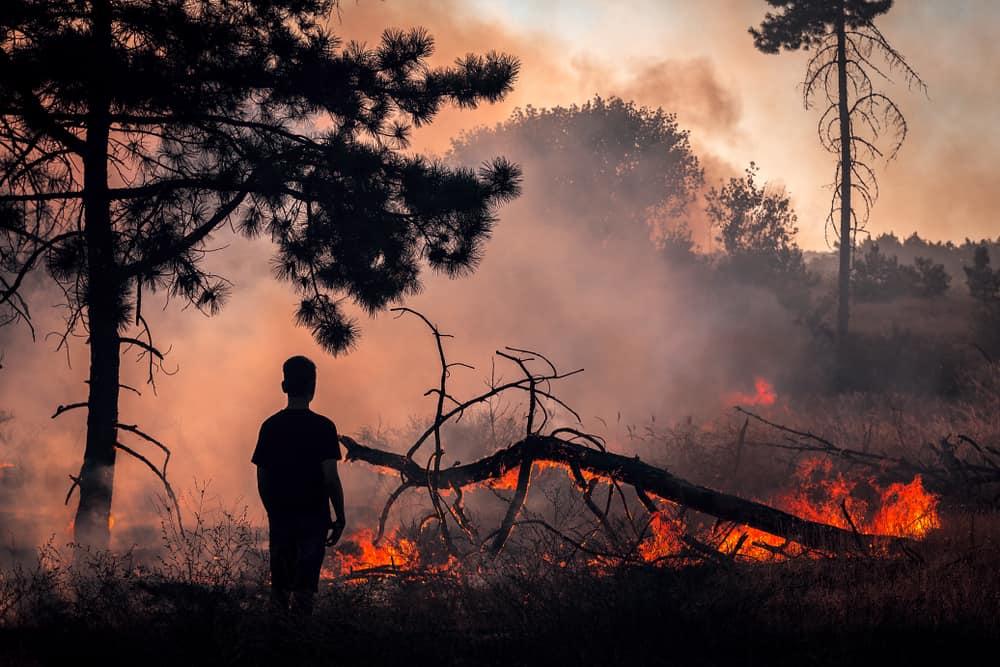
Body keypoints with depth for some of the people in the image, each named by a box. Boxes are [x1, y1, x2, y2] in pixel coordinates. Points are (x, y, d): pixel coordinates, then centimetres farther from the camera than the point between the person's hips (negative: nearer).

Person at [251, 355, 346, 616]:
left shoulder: (270, 426, 2)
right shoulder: (323, 427, -8)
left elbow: (262, 479, 6)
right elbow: (330, 478, -12)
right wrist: (340, 518, -2)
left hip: (279, 516, 3)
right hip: (313, 516, -3)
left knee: (279, 586, 10)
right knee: (304, 587, -2)